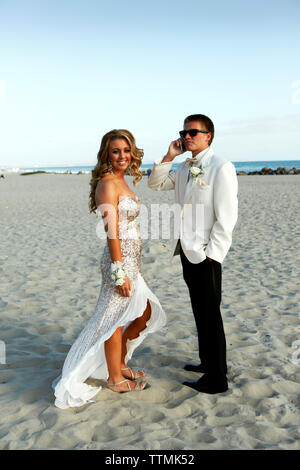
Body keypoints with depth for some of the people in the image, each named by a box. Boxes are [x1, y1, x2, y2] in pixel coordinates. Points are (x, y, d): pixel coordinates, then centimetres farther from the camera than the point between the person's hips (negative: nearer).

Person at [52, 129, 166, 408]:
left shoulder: (121, 182, 12)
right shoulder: (107, 184, -16)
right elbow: (111, 232, -20)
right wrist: (119, 272, -21)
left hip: (131, 260, 10)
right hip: (120, 261, -10)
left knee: (145, 315, 20)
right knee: (115, 320, 6)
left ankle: (119, 363, 37)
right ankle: (115, 378, 24)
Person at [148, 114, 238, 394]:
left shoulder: (221, 168, -11)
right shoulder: (184, 169, 14)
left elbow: (226, 216, -16)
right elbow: (156, 184, 20)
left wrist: (212, 254, -18)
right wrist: (169, 156, 6)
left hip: (205, 255, -8)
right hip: (187, 251, 8)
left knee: (210, 315, 0)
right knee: (200, 311, 19)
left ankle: (216, 379, 13)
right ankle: (208, 362, 36)